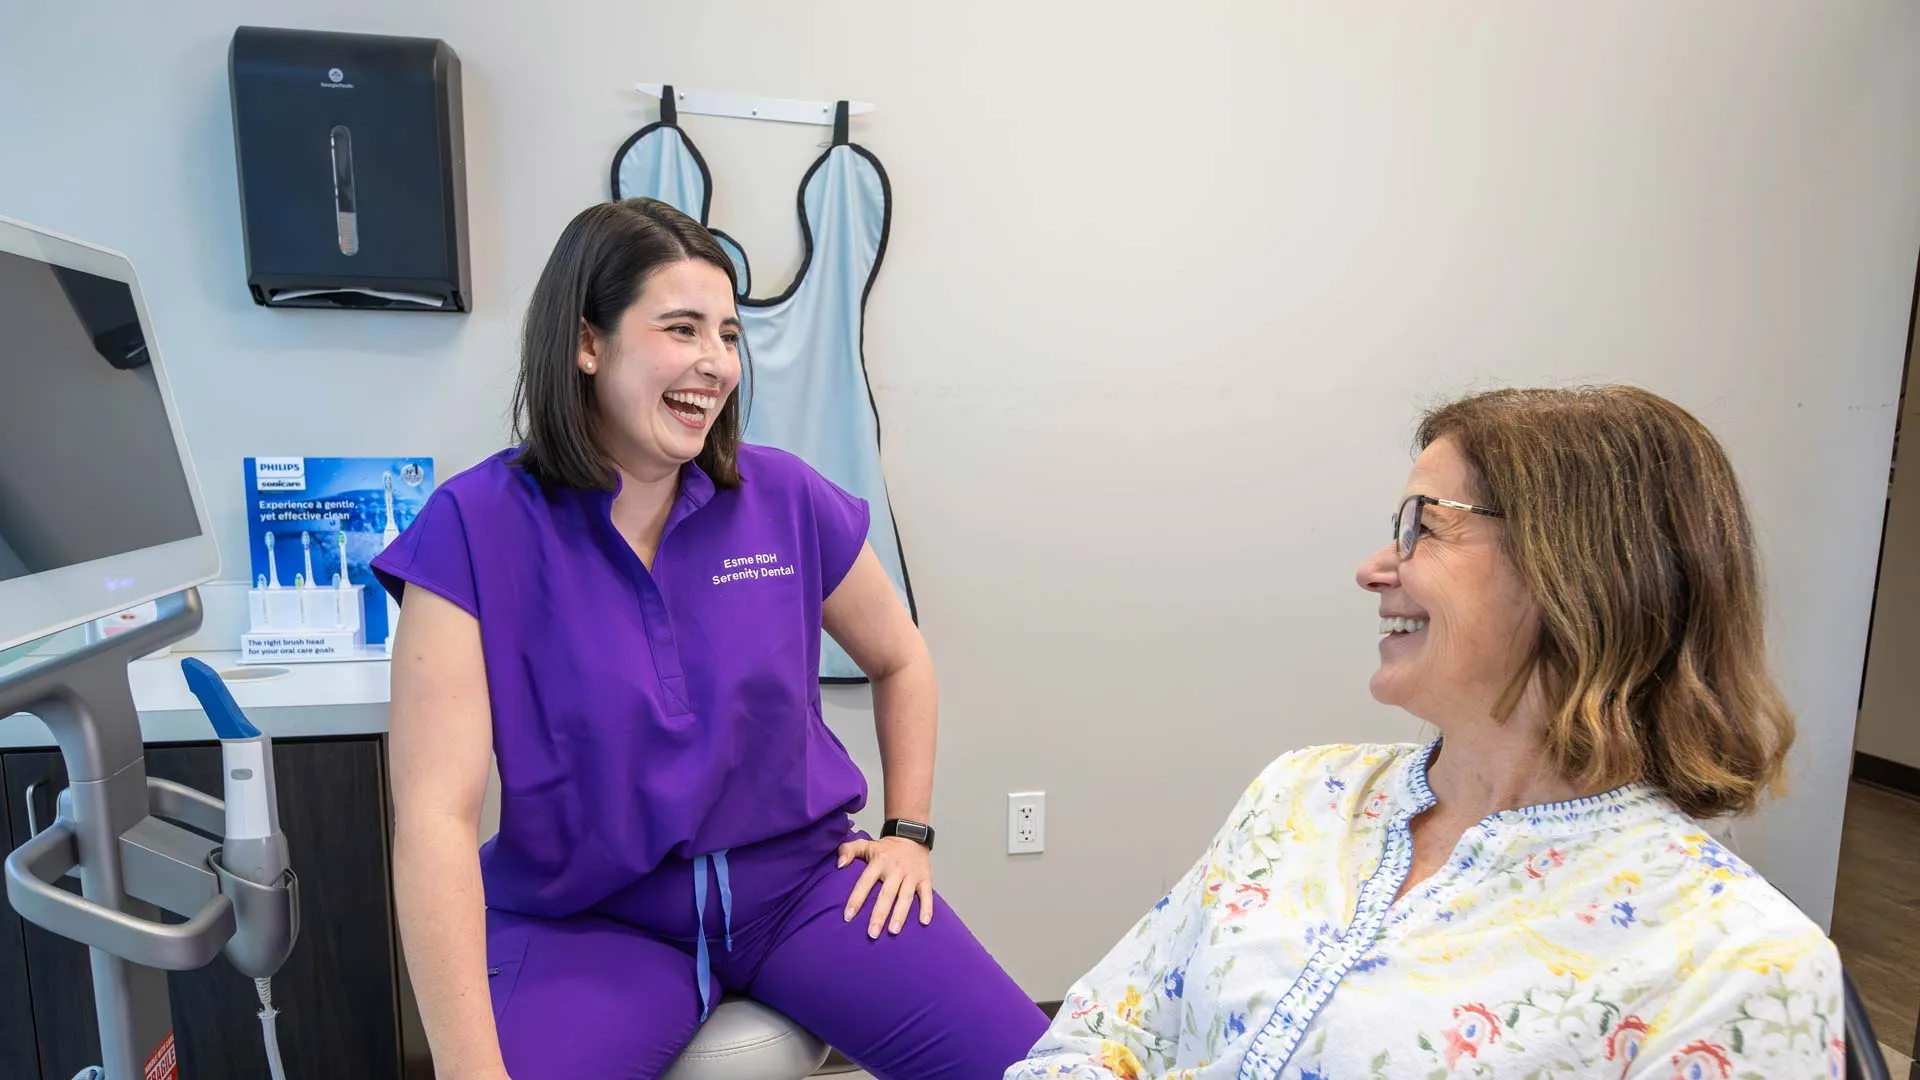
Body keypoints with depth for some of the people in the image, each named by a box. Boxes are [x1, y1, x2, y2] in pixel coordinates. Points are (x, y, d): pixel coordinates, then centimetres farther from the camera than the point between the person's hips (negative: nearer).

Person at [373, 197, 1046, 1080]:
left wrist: (909, 831, 7)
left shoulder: (785, 498, -5)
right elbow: (436, 811, -16)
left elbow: (900, 660, 11)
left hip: (799, 880, 2)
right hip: (587, 917, -1)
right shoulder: (477, 526, -12)